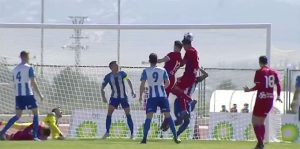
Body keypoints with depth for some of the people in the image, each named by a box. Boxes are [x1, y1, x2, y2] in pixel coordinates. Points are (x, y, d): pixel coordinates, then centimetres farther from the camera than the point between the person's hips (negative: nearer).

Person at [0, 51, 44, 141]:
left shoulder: (15, 69, 13)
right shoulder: (29, 68, -6)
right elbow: (33, 83, -11)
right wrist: (40, 94, -7)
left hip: (18, 95, 6)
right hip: (28, 94, -6)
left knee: (17, 116, 11)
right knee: (36, 113, 4)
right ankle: (35, 136, -4)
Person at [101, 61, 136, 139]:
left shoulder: (122, 74, -3)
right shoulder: (108, 77, -6)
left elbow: (128, 81, 14)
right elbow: (102, 88, 1)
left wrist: (132, 91, 9)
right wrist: (103, 97, -13)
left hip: (123, 97, 0)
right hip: (114, 97, 0)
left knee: (128, 114, -4)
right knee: (109, 113, -13)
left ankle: (132, 134, 1)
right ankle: (107, 132, -4)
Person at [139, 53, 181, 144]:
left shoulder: (146, 71, -2)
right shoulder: (163, 70, 2)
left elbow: (142, 85, -6)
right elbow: (167, 83, 3)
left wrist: (140, 96, 4)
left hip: (152, 97, -1)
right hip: (162, 96, 1)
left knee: (149, 117, -4)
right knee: (168, 116, 8)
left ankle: (144, 139, -16)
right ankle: (175, 138, 7)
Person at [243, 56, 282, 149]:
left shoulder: (259, 72, -9)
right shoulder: (273, 72, 8)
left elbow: (258, 86, -16)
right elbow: (278, 85, 8)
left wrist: (249, 90, -1)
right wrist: (278, 96, 23)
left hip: (261, 99, -6)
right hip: (270, 99, 6)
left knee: (255, 121, 0)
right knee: (261, 121, 17)